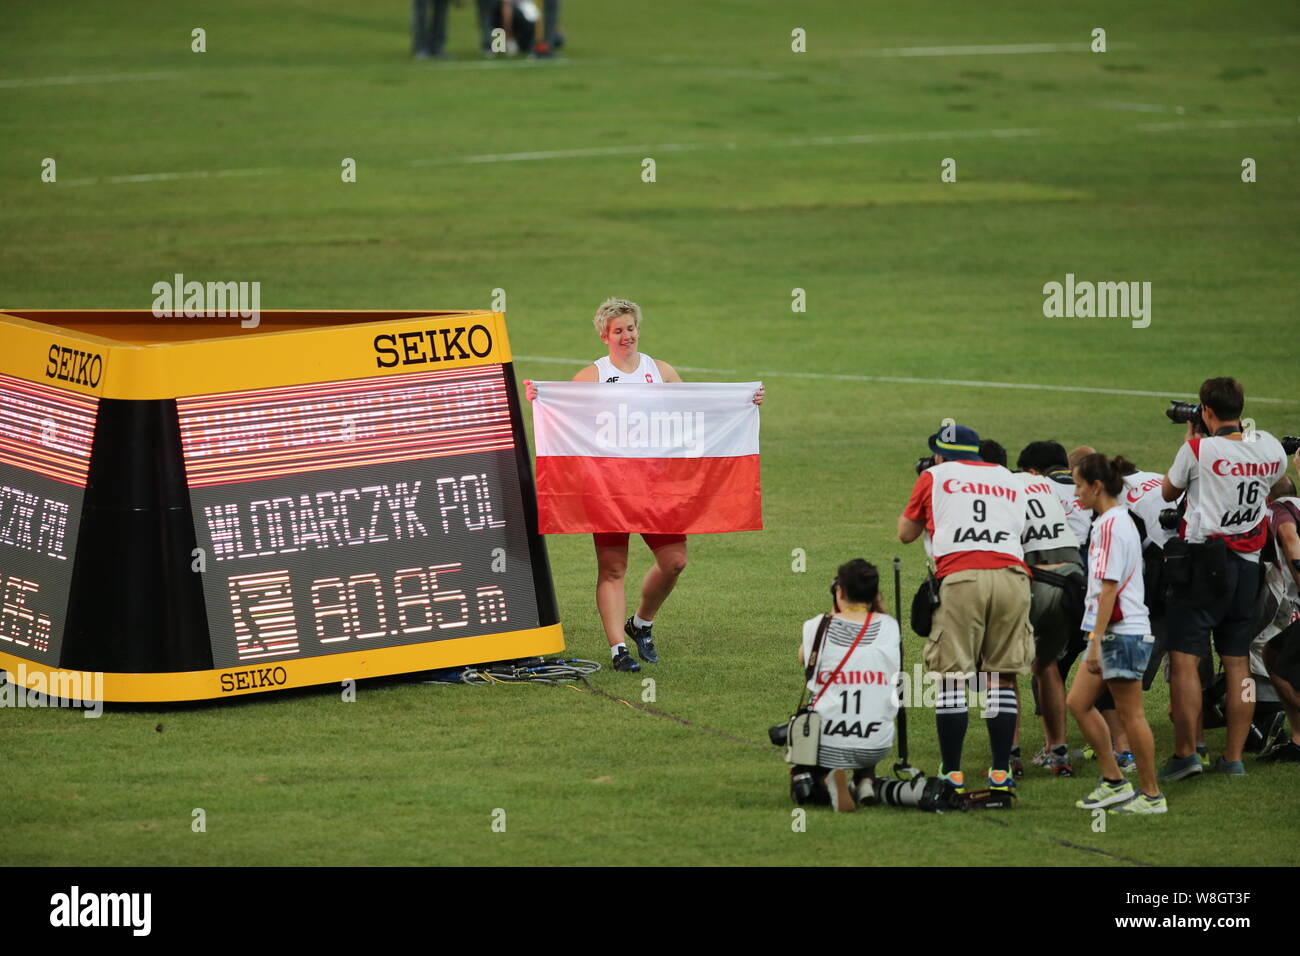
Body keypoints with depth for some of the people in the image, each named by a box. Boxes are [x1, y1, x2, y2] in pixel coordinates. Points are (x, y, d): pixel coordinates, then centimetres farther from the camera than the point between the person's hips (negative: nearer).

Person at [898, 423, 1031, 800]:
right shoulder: (1011, 481, 27)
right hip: (1012, 576, 3)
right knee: (1002, 676, 7)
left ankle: (952, 775, -2)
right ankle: (1000, 773, 4)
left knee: (952, 677, 1)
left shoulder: (934, 477, 17)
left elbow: (906, 533, 27)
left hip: (960, 575, -3)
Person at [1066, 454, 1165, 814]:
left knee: (1130, 714, -3)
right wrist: (1096, 638, 21)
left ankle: (1152, 795, 4)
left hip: (1123, 632, -10)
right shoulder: (1115, 520, 15)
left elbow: (1109, 586, -20)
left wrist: (1096, 639, -22)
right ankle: (1114, 782, 15)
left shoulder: (1111, 525, -15)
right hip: (1111, 633, 10)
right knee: (1078, 702, 11)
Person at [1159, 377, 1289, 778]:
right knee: (1237, 662, 10)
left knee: (1185, 658, -3)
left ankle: (1185, 752, -9)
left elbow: (1169, 492, 4)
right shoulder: (1270, 449, 1)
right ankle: (1234, 756, 12)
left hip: (1202, 561, -5)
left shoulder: (1199, 450, -13)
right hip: (1247, 563, 5)